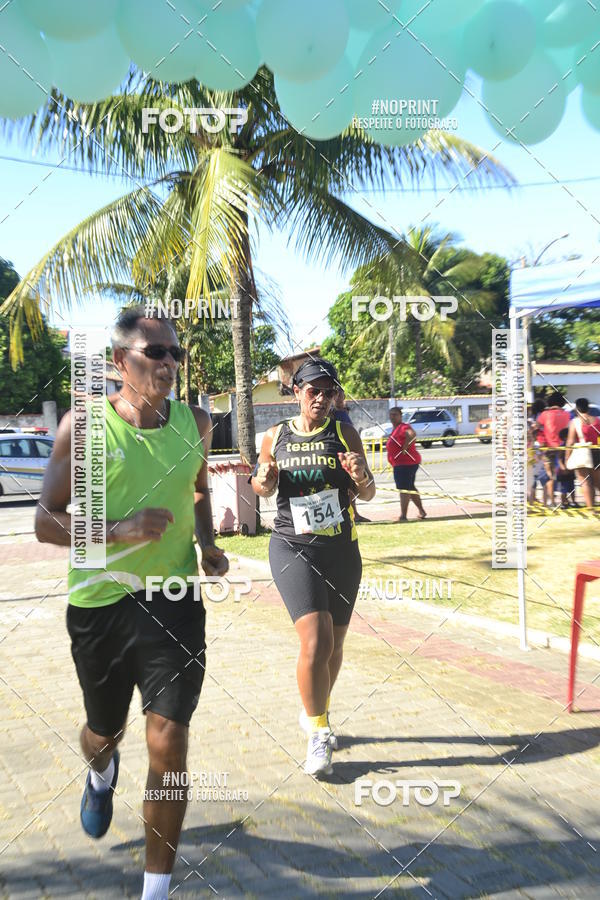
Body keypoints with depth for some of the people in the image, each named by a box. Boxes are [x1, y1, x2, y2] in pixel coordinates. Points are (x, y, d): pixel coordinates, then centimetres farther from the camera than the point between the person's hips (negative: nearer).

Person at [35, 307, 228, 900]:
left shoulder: (195, 423, 2)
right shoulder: (84, 426, -10)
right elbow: (46, 522, -8)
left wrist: (206, 543, 3)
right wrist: (119, 529, -23)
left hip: (174, 598, 1)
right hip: (99, 601, -1)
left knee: (168, 742, -6)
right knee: (103, 732, 20)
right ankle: (101, 774, 60)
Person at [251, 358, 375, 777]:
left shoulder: (344, 433, 1)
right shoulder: (275, 437, 3)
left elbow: (367, 495, 2)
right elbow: (263, 488, 17)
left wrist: (361, 478, -20)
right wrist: (264, 481, -6)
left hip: (342, 550, 2)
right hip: (292, 548, -2)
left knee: (334, 644, 14)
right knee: (316, 642, -15)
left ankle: (314, 713, 40)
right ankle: (319, 734, 3)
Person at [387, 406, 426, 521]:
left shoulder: (403, 427, -16)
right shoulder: (396, 429, 16)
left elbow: (412, 434, -37)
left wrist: (404, 448, -30)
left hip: (405, 463, -11)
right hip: (401, 463, 11)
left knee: (404, 488, -11)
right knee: (410, 488, 21)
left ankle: (403, 516, -12)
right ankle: (421, 511, 31)